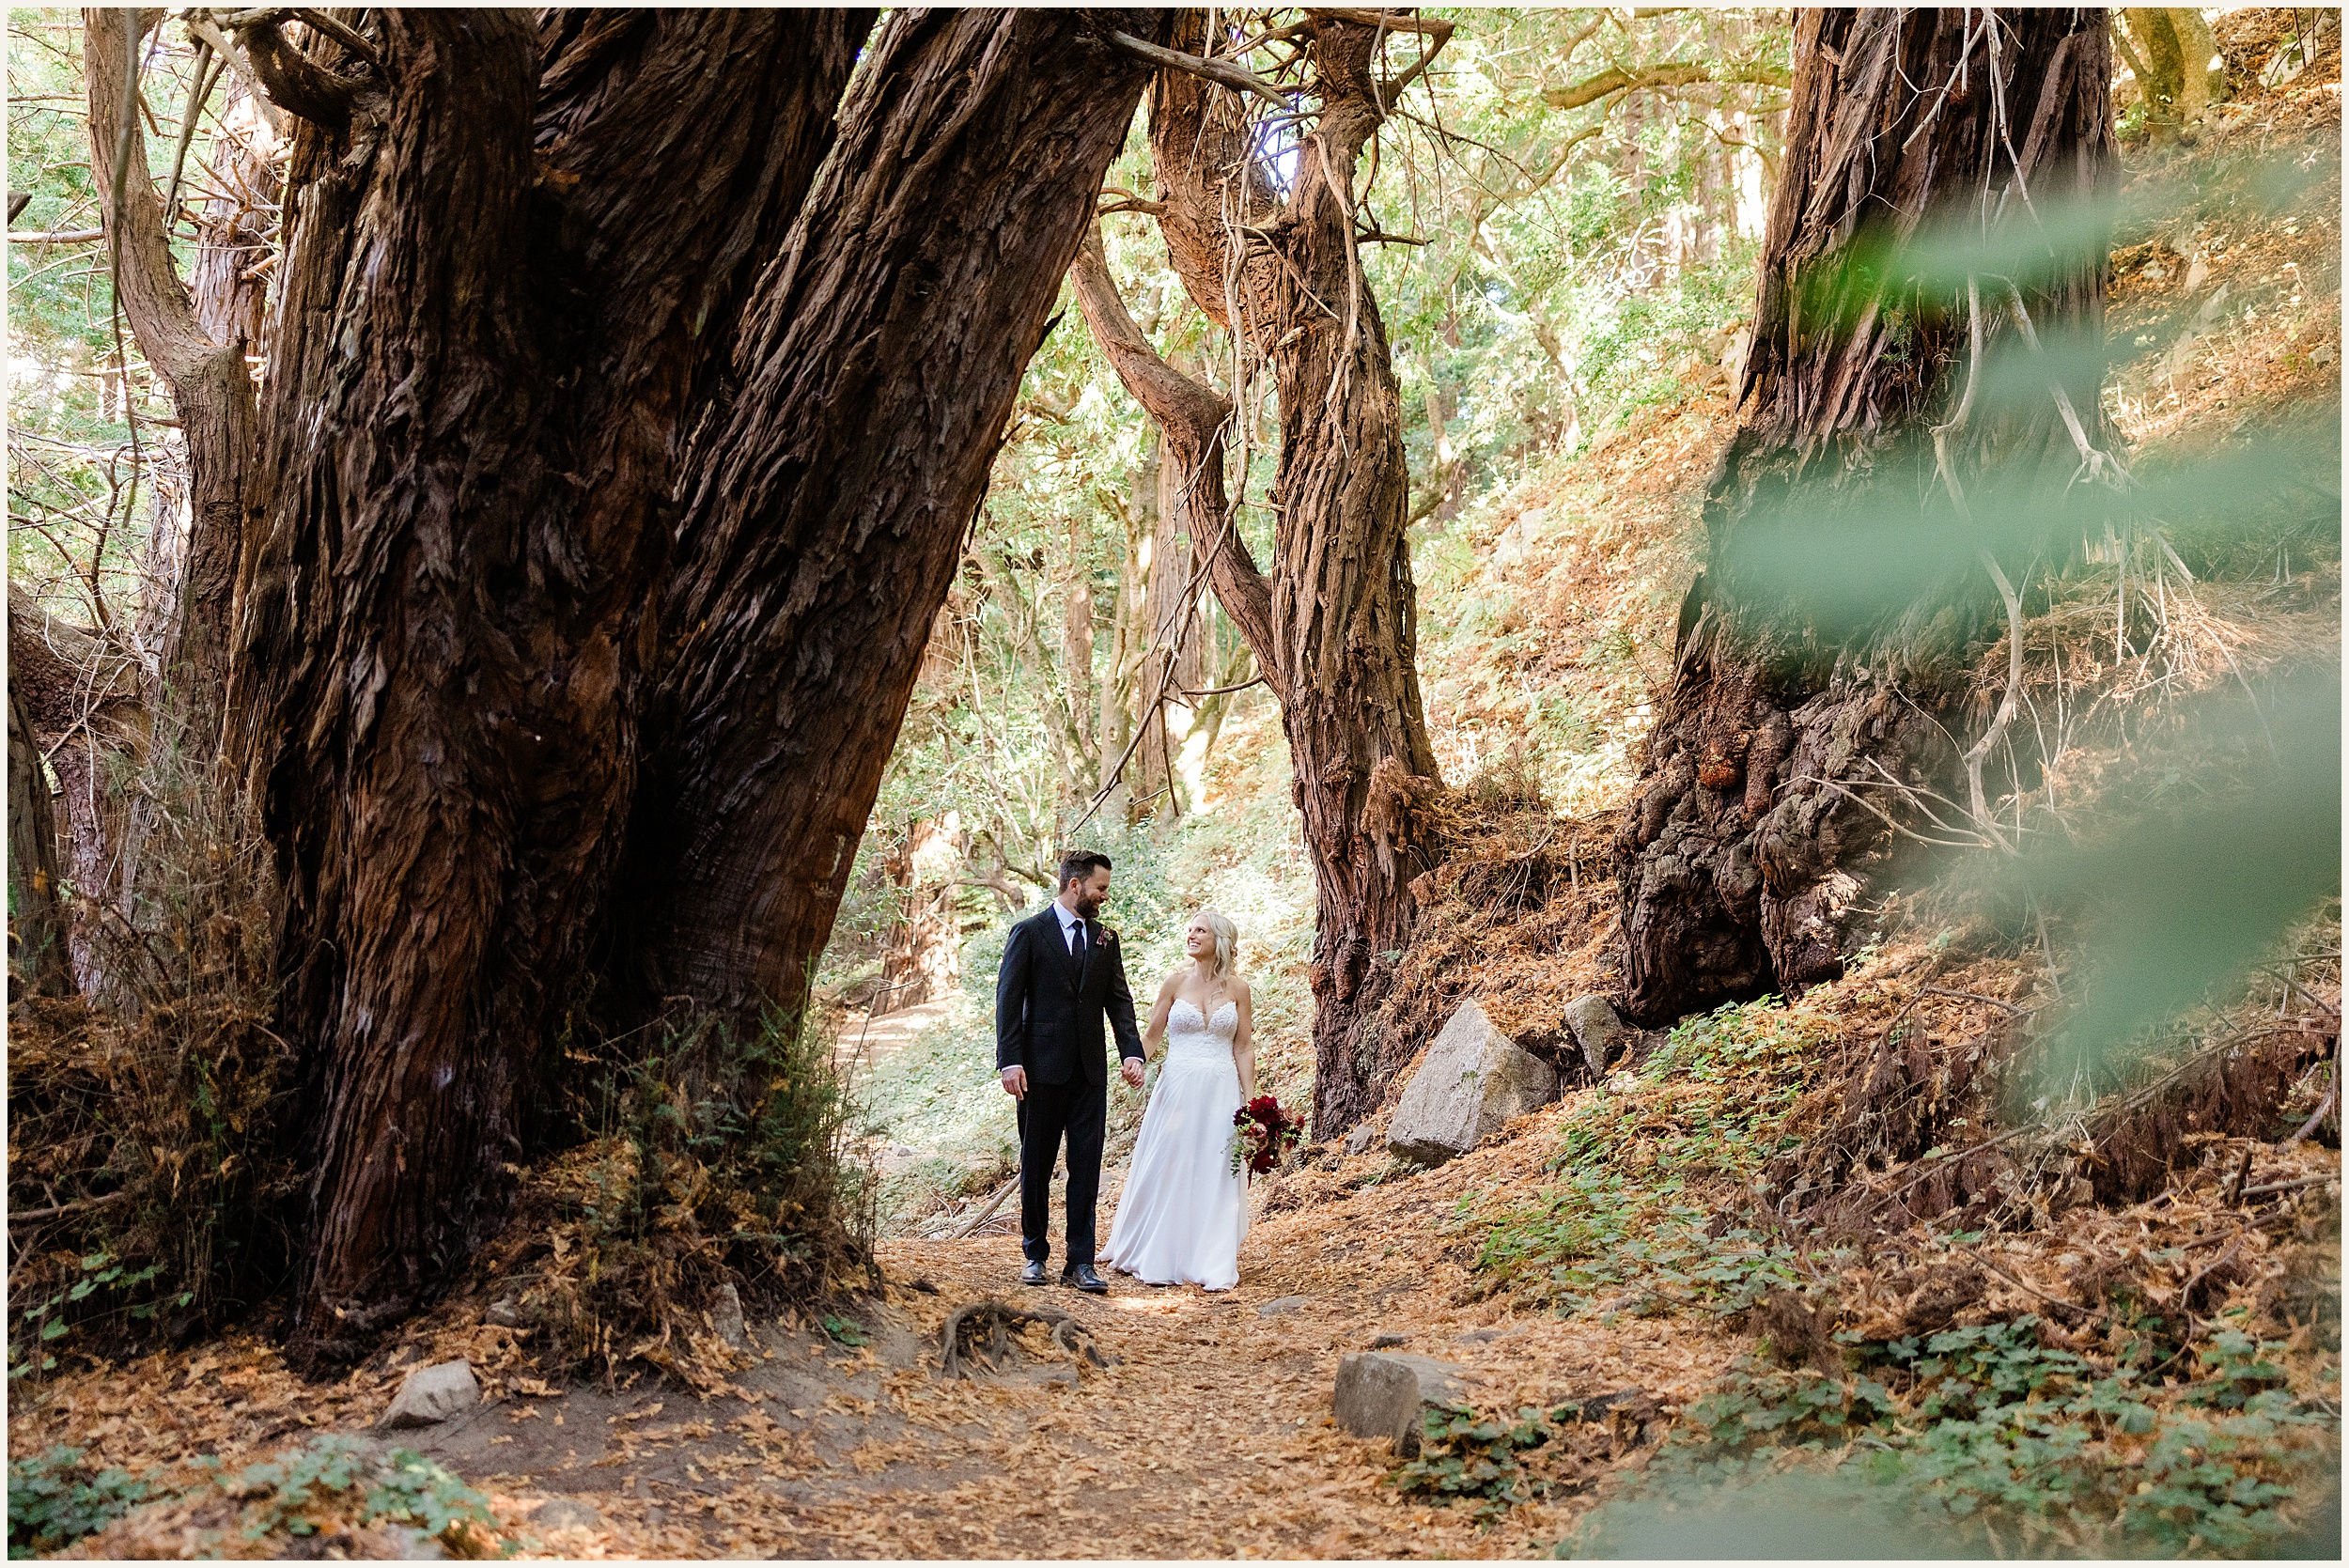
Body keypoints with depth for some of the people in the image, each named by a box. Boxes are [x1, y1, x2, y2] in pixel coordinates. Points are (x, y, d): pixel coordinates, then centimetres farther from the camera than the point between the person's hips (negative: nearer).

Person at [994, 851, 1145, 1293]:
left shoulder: (1105, 939, 11)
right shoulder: (1029, 934, -3)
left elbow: (1119, 999, 8)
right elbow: (1008, 1000, -6)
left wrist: (1131, 1051, -6)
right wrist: (1009, 1061, -14)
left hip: (1089, 1071, 4)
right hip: (1042, 1069, -3)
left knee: (1087, 1166, 0)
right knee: (1036, 1165, 7)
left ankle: (1080, 1262, 4)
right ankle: (1035, 1254, 20)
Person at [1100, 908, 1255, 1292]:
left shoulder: (1237, 988, 4)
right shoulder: (1176, 982, 4)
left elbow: (1243, 1048, 4)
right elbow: (1152, 1036, 5)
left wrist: (1250, 1101, -2)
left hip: (1221, 1093, 0)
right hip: (1177, 1088, 0)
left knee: (1215, 1177, 1)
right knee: (1167, 1172, 2)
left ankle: (1213, 1264, 8)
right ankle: (1157, 1260, 13)